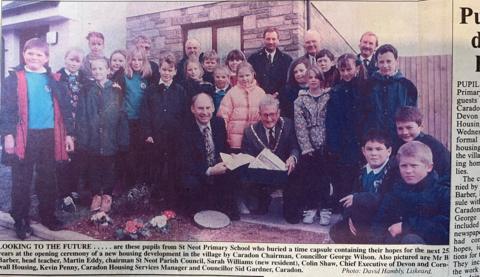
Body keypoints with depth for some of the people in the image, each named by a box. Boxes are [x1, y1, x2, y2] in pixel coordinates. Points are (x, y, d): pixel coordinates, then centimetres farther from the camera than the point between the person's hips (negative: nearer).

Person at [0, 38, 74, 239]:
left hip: (49, 136, 3)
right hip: (23, 136, -2)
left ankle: (47, 215, 25)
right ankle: (20, 220, 15)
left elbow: (64, 107, 8)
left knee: (47, 179, 12)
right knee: (21, 181, 6)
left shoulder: (53, 80, 7)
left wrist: (68, 134, 4)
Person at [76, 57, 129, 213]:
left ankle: (107, 196, 24)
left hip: (110, 138, -1)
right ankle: (96, 195, 25)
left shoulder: (116, 90, -1)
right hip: (93, 138, 1)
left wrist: (123, 139, -6)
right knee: (94, 168, 10)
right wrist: (82, 137, -7)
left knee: (108, 168, 10)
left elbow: (122, 115, -2)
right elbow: (82, 116, 0)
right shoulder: (87, 91, 2)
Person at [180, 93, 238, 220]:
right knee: (192, 184, -34)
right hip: (196, 174, -4)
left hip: (219, 170, 4)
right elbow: (186, 164, -18)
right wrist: (209, 171, -31)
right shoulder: (186, 130, -15)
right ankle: (195, 209, -1)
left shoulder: (219, 123, 0)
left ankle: (227, 208, 3)